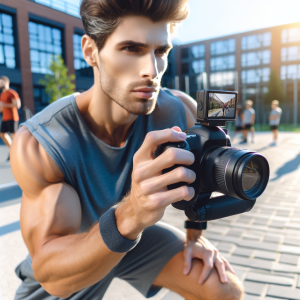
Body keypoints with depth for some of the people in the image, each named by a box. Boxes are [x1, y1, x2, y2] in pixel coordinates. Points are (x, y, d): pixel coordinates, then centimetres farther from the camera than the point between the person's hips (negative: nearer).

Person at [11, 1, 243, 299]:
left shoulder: (179, 113, -24)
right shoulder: (36, 143, -32)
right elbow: (51, 275, -34)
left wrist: (195, 236, -3)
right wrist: (129, 217, -51)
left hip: (136, 233, 2)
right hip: (68, 259, 0)